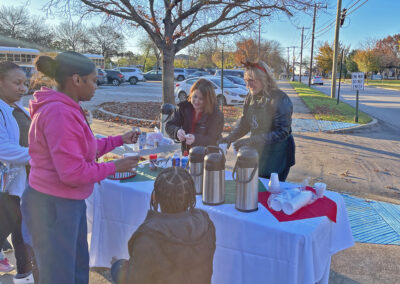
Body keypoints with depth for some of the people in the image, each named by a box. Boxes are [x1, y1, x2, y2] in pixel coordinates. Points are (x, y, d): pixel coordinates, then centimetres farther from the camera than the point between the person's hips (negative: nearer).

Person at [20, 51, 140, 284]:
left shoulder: (67, 109, 8)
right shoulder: (59, 113, -24)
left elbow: (84, 149, 16)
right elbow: (73, 172, -26)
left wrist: (120, 140, 12)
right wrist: (114, 167, -14)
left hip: (70, 202, 10)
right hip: (53, 206, -10)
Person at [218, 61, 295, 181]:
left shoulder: (280, 99, -17)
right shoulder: (251, 97, 4)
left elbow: (282, 133, -22)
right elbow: (244, 124, 10)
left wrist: (251, 141, -28)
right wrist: (230, 138, -9)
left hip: (277, 155, -6)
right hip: (256, 152, 6)